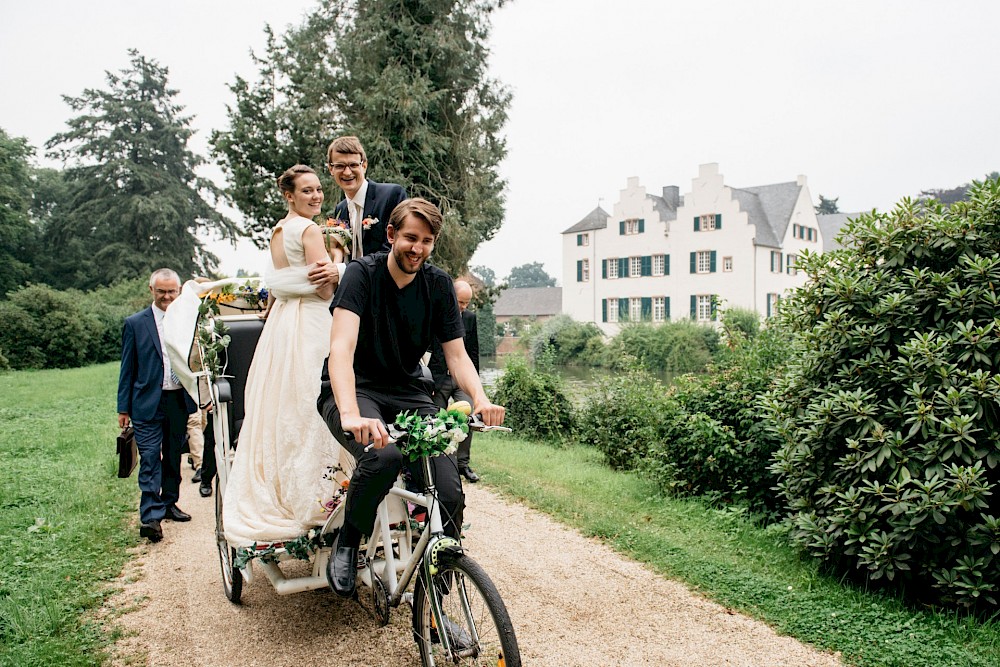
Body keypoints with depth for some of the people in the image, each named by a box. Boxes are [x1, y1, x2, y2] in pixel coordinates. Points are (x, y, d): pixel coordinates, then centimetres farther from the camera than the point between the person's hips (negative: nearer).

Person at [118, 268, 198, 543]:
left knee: (173, 456, 13)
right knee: (150, 458, -7)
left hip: (179, 400, 3)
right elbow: (127, 369, 2)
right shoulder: (135, 323, 1)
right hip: (148, 403, -3)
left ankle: (169, 503, 28)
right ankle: (150, 516, -6)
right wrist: (124, 408, 0)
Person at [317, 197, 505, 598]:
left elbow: (456, 355, -1)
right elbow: (342, 348, -25)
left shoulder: (438, 285, 1)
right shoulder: (363, 273, -12)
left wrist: (480, 398, -23)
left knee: (449, 494, -18)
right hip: (355, 390, -3)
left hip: (407, 394, 4)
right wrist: (351, 414, -43)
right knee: (383, 455, -37)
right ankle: (347, 541, -6)